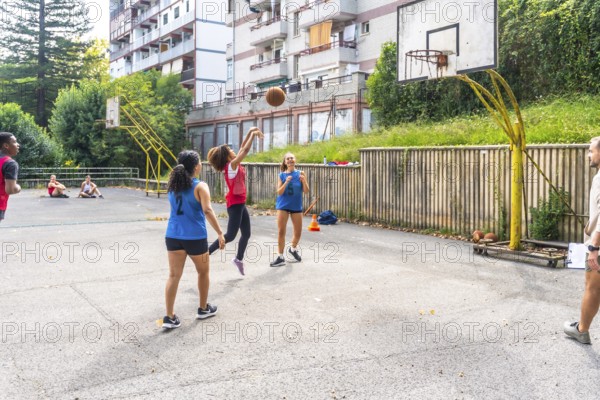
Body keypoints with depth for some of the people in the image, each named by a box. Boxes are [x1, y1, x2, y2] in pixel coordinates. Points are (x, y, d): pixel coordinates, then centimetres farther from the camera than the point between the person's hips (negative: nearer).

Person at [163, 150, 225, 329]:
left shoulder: (173, 185, 8)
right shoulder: (200, 186, -10)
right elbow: (207, 210, -21)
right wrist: (220, 233, -19)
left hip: (173, 236, 5)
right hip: (195, 237, -4)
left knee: (174, 275, 5)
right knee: (203, 272, 17)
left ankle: (169, 317, 1)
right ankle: (203, 309, 31)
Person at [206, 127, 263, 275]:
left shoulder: (234, 165, 7)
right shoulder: (231, 165, -16)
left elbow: (243, 148, 12)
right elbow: (245, 150, -21)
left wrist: (250, 132, 5)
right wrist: (253, 135, -13)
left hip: (240, 203, 9)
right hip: (235, 204, -9)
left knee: (246, 233, 14)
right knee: (230, 235, -7)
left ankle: (239, 259, 29)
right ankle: (206, 252, 0)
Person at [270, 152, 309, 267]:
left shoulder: (300, 173, -1)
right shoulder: (282, 175, -2)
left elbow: (306, 191, -4)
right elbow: (279, 192, -8)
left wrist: (303, 180, -20)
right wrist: (286, 182, -22)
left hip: (296, 206, 1)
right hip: (283, 206, -1)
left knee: (298, 232, 9)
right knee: (281, 231, -4)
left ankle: (293, 249, 38)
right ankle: (280, 257, 4)